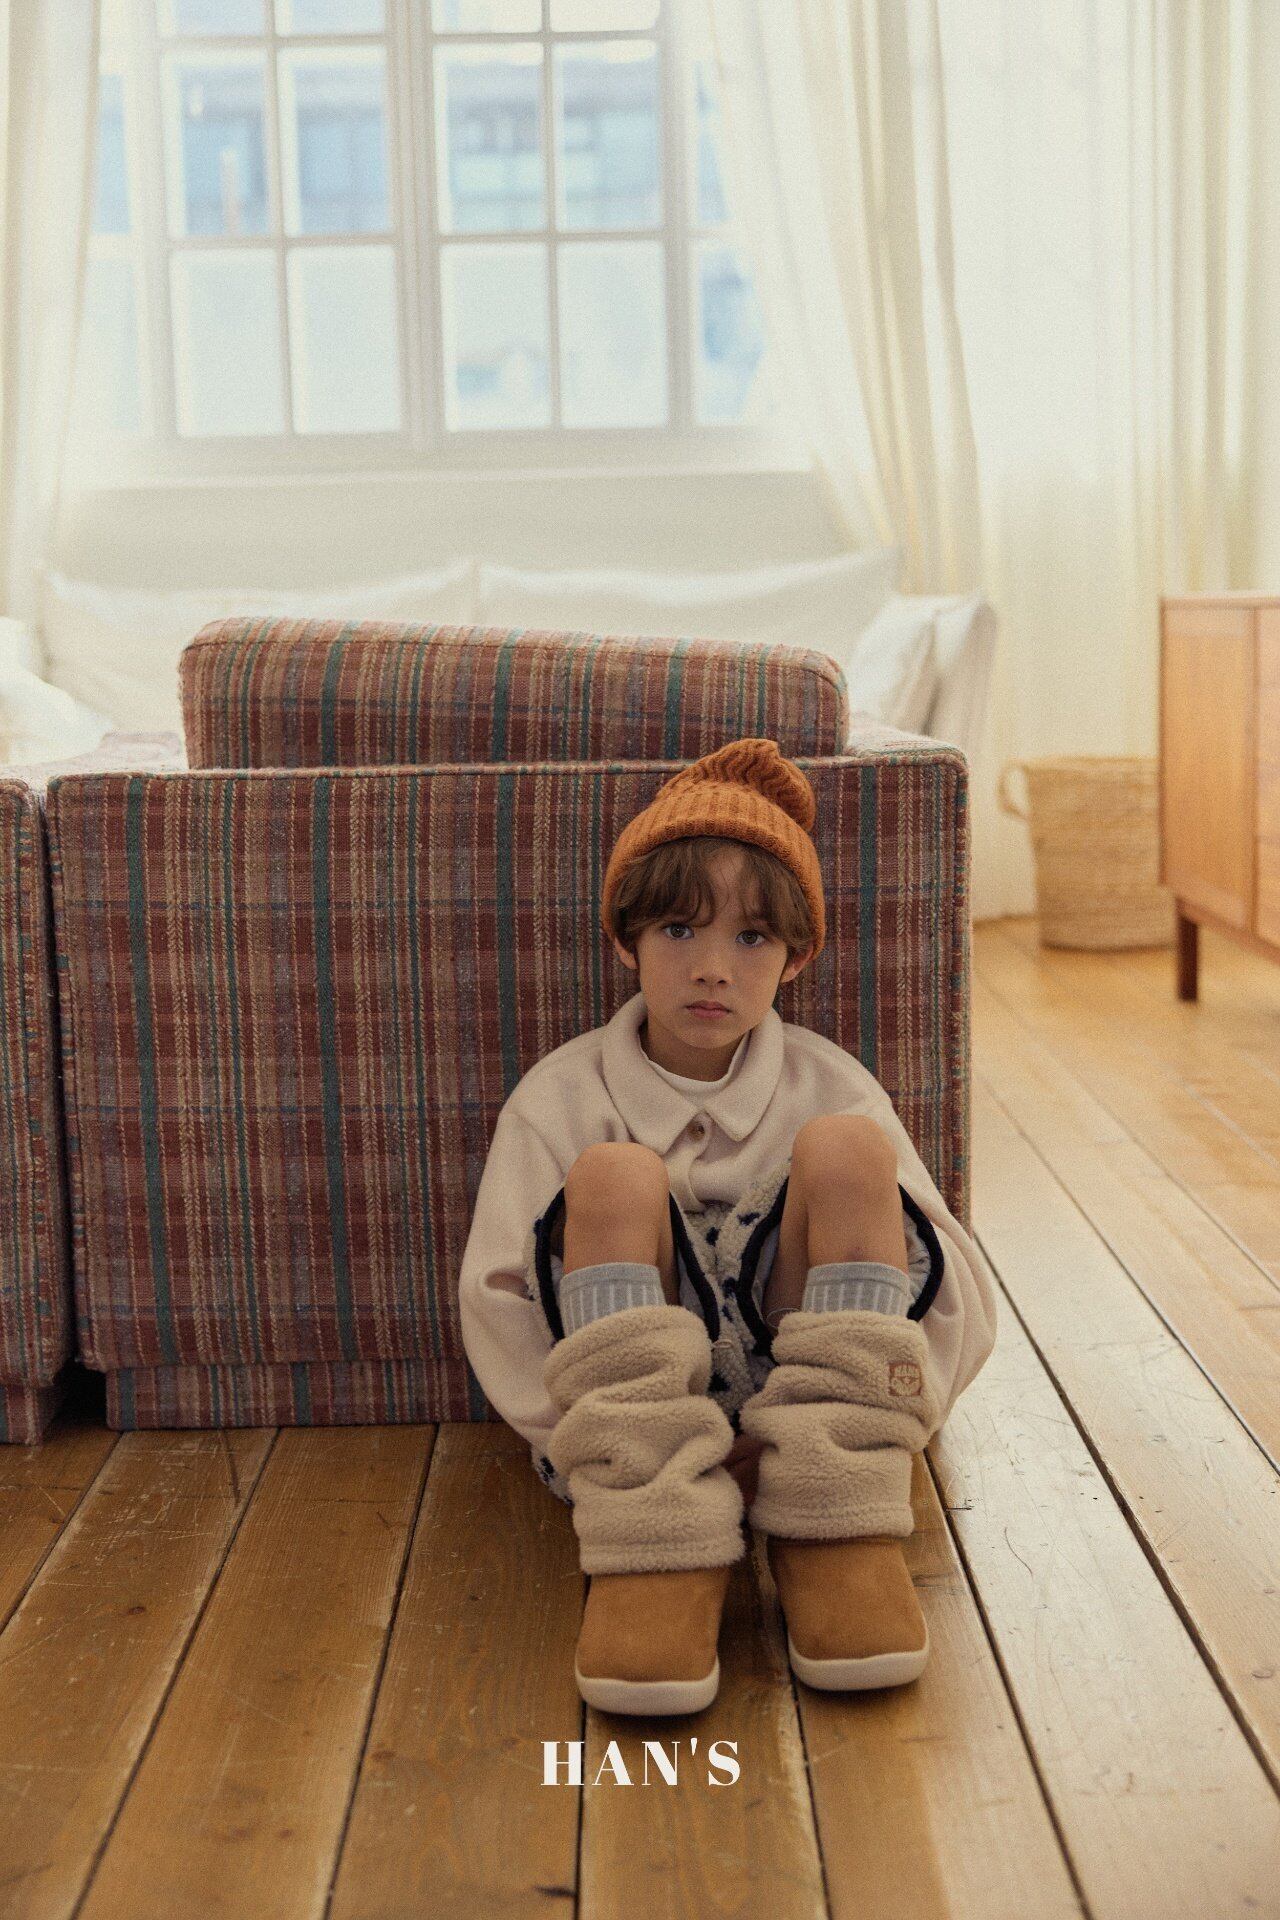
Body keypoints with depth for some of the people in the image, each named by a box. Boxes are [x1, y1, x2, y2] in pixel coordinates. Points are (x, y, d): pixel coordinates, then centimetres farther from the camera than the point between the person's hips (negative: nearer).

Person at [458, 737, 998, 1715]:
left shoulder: (830, 1087, 2)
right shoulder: (557, 1100, 1)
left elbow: (962, 1297, -6)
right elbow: (500, 1307, -6)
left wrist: (856, 1445, -21)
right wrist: (597, 1454, -20)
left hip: (805, 1402, 1)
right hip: (638, 1423, -1)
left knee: (845, 1148, -20)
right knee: (615, 1176, -25)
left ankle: (837, 1527, -21)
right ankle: (656, 1541, -28)